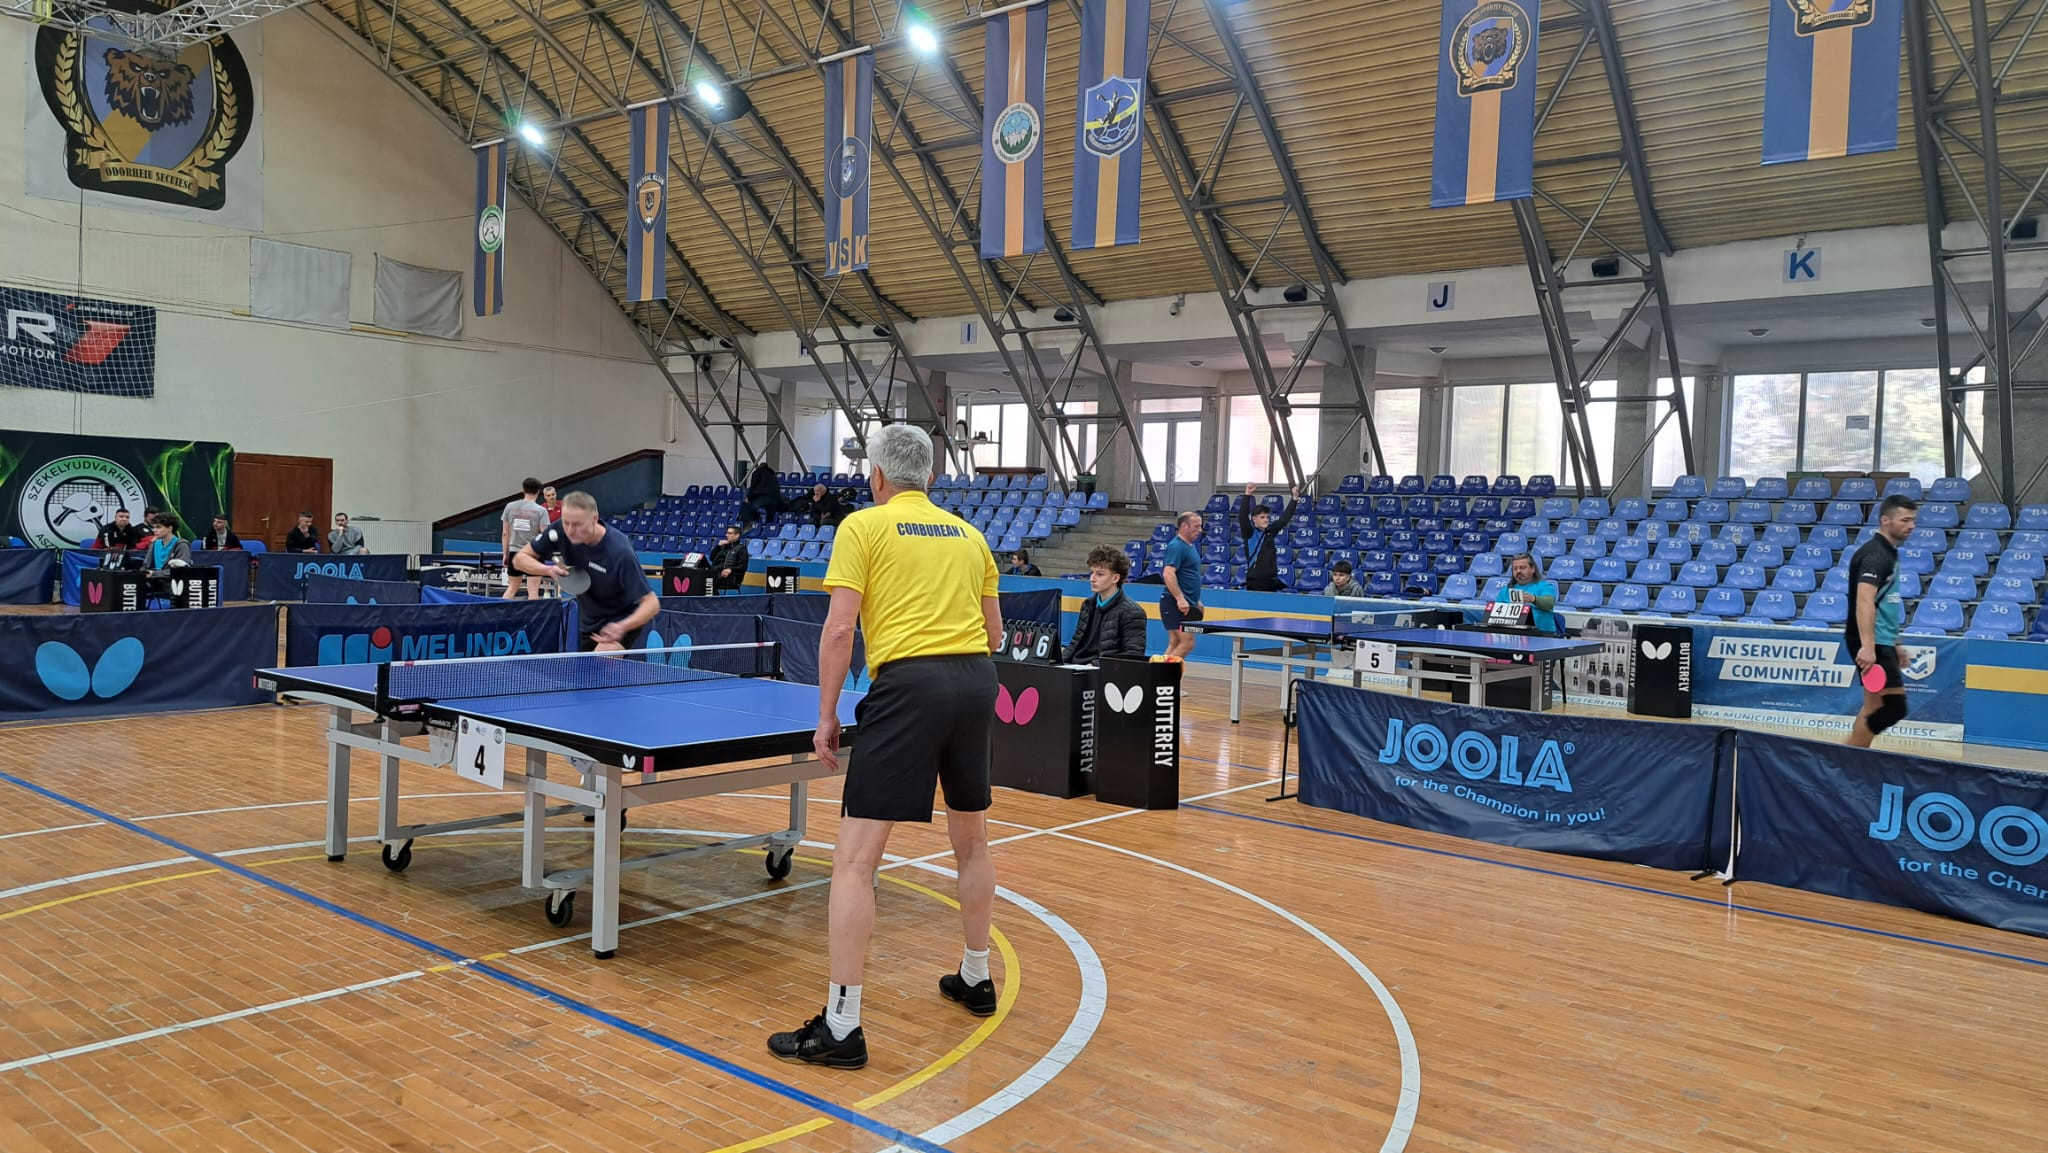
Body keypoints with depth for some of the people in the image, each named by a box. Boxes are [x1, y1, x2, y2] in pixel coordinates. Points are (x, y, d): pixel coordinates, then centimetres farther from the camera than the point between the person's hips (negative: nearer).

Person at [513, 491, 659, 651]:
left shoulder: (620, 553, -32)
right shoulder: (560, 531, -17)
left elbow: (652, 603, -30)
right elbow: (519, 559, -6)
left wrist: (622, 627, -48)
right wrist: (548, 569, -27)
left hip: (624, 622, -6)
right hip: (588, 622, 6)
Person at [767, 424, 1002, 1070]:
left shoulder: (863, 526, 4)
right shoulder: (968, 534, 18)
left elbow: (839, 629, -5)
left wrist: (826, 716, 1)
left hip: (908, 682, -6)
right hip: (977, 678, 6)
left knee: (855, 858, -3)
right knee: (972, 841, 23)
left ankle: (841, 1026, -3)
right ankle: (975, 979, 40)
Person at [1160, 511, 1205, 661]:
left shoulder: (1190, 546, 18)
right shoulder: (1176, 546, -13)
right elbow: (1168, 574, -23)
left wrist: (1196, 600, 25)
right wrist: (1180, 598, -28)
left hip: (1186, 605, 10)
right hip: (1176, 604, -10)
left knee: (1175, 643, 9)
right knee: (1187, 641, -14)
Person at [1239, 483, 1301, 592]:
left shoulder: (1271, 531, 11)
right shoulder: (1249, 533, -4)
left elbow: (1285, 517, 12)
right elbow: (1242, 516, -18)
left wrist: (1294, 498, 4)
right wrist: (1247, 495, -28)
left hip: (1271, 580, 5)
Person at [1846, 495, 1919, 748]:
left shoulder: (1889, 552, 18)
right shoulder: (1875, 554, -14)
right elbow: (1864, 601, -28)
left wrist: (1894, 643, 27)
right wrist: (1867, 645, -38)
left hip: (1882, 642, 11)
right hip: (1872, 643, -11)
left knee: (1875, 707, 12)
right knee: (1894, 705, -13)